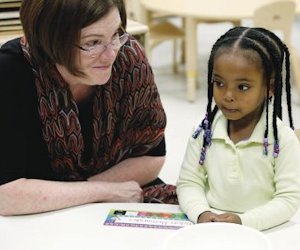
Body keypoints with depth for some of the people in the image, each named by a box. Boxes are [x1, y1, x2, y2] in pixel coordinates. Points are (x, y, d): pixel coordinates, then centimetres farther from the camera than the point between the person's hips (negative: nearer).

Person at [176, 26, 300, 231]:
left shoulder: (283, 139, -6)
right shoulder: (204, 133, 2)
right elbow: (188, 183, 5)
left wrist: (244, 221, -20)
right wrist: (201, 214, -14)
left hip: (262, 232, -1)